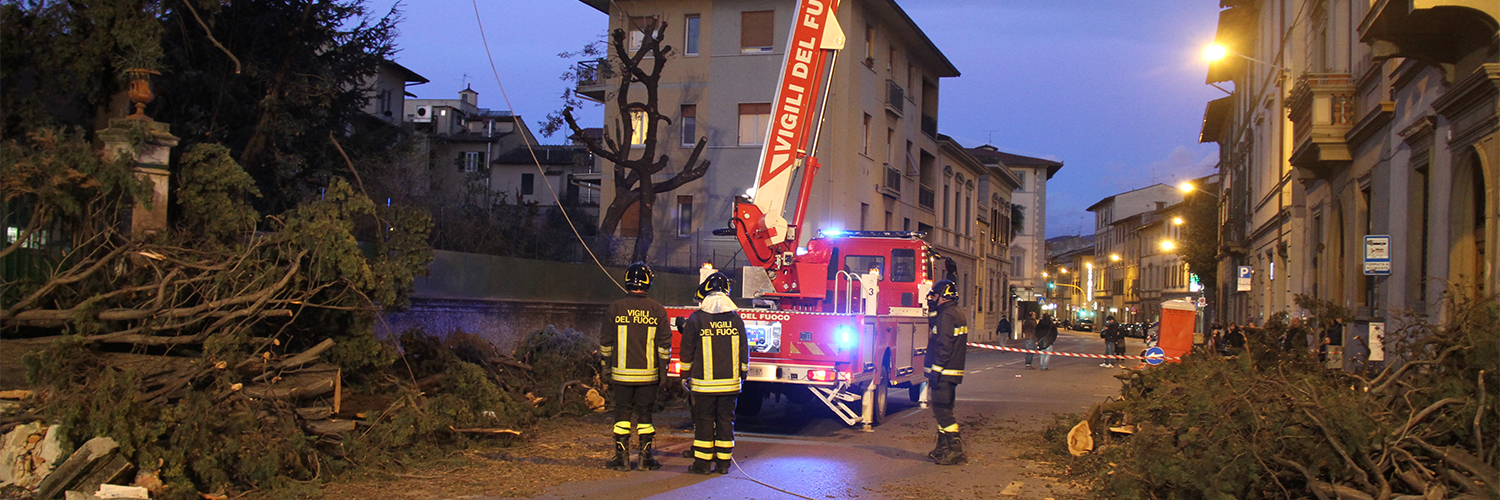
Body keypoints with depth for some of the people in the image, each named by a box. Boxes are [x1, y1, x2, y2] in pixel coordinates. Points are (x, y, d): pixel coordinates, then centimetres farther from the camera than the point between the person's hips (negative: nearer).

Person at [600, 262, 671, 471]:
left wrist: (606, 369, 12)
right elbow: (664, 344, 1)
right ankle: (646, 458, 10)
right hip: (648, 374, 0)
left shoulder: (616, 308, -3)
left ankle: (621, 458, 9)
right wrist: (663, 371, 10)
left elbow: (606, 343, 2)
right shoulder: (658, 310, -2)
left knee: (622, 413, 7)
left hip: (622, 373, 0)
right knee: (645, 415, 8)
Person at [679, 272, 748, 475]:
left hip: (704, 383, -2)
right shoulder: (736, 319, 2)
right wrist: (743, 374, 18)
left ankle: (703, 463, 6)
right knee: (726, 420, 7)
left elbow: (687, 352, 0)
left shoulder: (696, 319, -5)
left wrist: (685, 376, 10)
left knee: (704, 421, 4)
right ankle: (723, 463, 10)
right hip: (730, 382, 2)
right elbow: (744, 351, 7)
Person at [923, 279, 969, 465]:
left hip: (943, 372, -10)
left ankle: (955, 451, -10)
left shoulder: (947, 316, -15)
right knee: (943, 410, 15)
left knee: (942, 410, -9)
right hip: (953, 371, 10)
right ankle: (944, 448, 21)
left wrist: (936, 371, -21)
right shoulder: (959, 314, 17)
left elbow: (944, 347, -21)